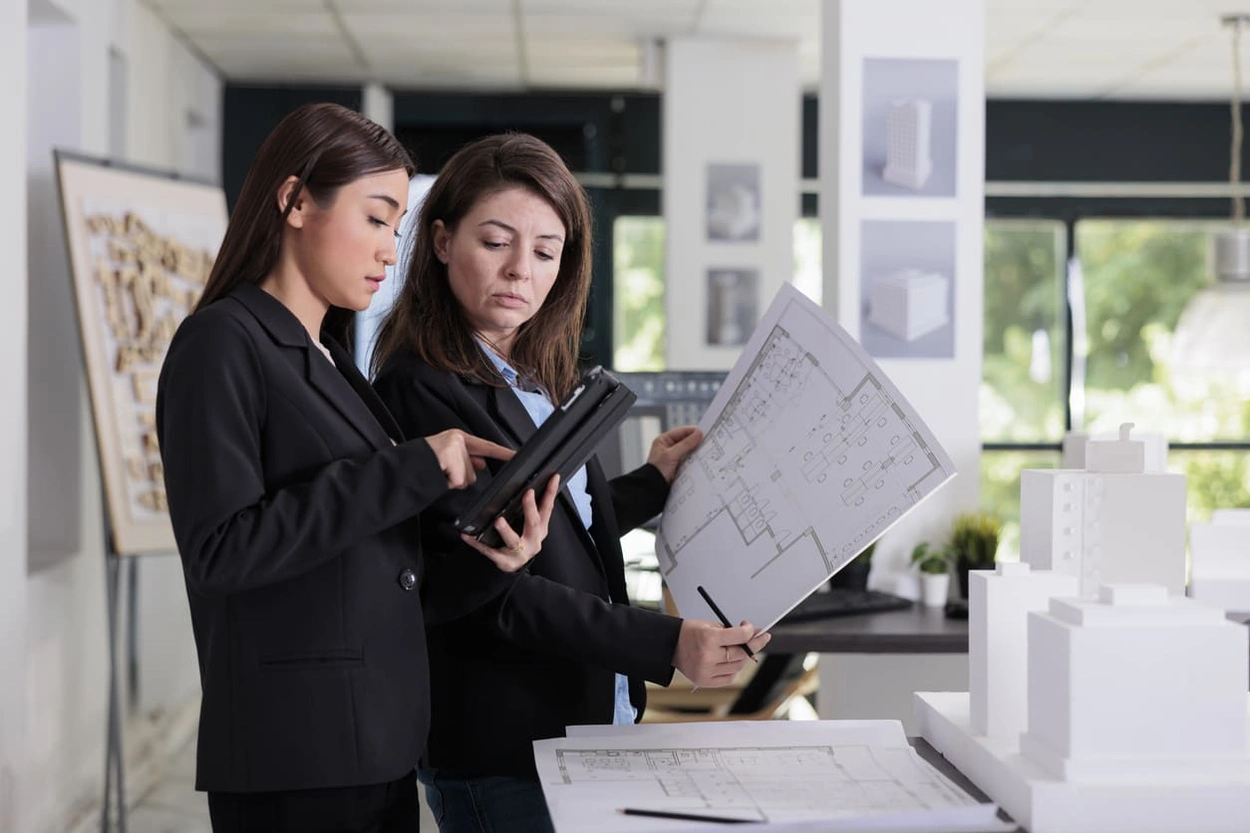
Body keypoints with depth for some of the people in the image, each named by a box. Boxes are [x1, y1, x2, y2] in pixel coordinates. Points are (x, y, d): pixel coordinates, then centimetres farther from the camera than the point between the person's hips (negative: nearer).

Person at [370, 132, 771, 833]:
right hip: (505, 755, -8)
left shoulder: (537, 380, 10)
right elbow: (488, 592, -21)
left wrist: (653, 483, 18)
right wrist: (667, 644, -25)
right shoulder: (422, 389, -16)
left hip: (595, 722, 8)